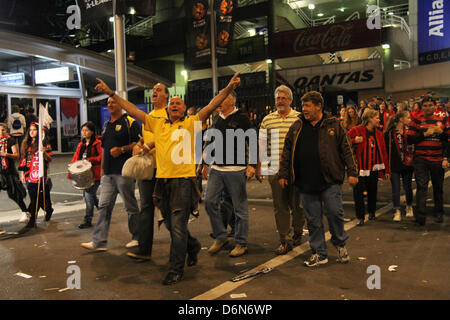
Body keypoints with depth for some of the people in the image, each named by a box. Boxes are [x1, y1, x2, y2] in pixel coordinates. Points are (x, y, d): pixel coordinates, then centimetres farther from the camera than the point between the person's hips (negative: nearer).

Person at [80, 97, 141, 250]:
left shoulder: (129, 122, -4)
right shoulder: (106, 125, 19)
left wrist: (122, 149, -20)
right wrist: (102, 168, 20)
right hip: (108, 173, 7)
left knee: (131, 206, 3)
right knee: (104, 206, 4)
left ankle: (137, 238, 16)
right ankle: (99, 241, 6)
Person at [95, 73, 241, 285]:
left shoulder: (191, 123, 4)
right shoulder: (157, 124, 14)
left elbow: (212, 106, -6)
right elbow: (132, 110, 15)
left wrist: (229, 88, -18)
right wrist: (111, 93, 14)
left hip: (183, 179, -5)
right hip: (162, 179, 5)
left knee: (178, 226, -4)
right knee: (170, 224, 17)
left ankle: (176, 269, 9)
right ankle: (192, 246, 42)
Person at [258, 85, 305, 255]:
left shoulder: (300, 118, 3)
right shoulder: (267, 120, 9)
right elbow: (261, 144, 12)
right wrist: (258, 165, 9)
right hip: (275, 169, 1)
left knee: (296, 204, 9)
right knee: (280, 206, 3)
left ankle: (297, 233, 30)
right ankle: (285, 240, 10)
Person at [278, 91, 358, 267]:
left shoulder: (334, 125, 3)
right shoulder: (297, 127, 10)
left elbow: (346, 149, 2)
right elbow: (287, 151, 13)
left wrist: (352, 172, -4)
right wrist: (283, 174, 9)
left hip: (329, 181, -3)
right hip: (306, 183, 3)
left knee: (335, 213, -1)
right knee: (313, 219, 7)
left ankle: (340, 243, 27)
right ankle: (319, 253, 20)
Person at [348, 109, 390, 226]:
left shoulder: (379, 134, 11)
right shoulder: (356, 130, -6)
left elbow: (383, 153, 11)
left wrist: (386, 170, 10)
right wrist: (354, 141, -23)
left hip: (373, 169, 5)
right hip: (359, 168, -5)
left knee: (372, 191, 15)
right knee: (358, 192, -6)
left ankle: (371, 212, 37)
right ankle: (360, 217, 4)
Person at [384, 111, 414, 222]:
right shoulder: (389, 133, -7)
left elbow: (413, 146, 9)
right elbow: (386, 149, -6)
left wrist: (412, 159, -1)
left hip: (407, 164, 3)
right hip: (394, 165, -3)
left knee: (408, 187, 14)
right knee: (396, 189, 2)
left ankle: (409, 207, 34)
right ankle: (397, 211, 10)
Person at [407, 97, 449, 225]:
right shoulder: (416, 121, 2)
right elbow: (410, 140, -4)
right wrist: (425, 134, -13)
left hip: (438, 160, 2)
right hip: (420, 160, -2)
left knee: (438, 188, 13)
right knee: (422, 187, -10)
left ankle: (439, 213, 29)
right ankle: (420, 216, -11)